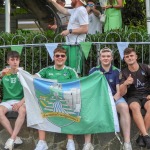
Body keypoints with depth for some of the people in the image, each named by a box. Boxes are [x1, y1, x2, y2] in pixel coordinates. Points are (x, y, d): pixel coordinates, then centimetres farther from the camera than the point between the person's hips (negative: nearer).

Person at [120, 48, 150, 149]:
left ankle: (142, 136, -27)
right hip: (133, 97, 0)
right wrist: (125, 84, -28)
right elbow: (122, 93, -6)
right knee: (135, 107, -36)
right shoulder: (124, 73, 0)